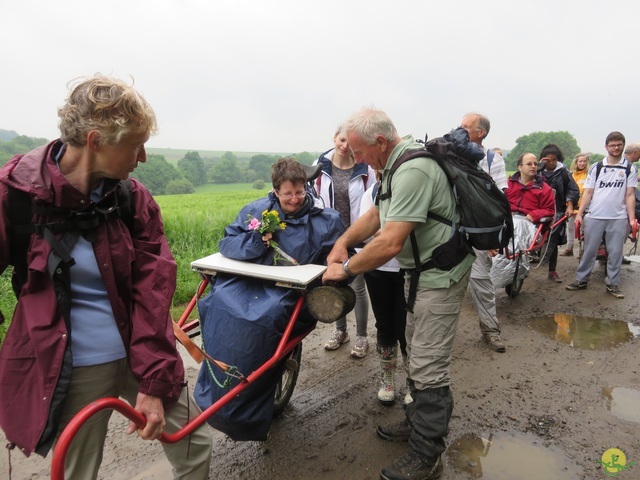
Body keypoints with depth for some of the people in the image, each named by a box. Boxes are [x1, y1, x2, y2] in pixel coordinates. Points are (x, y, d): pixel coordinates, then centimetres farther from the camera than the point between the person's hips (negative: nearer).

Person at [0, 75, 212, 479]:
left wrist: (153, 382, -10)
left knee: (195, 446, 13)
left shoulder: (134, 198, -5)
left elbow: (153, 291, -8)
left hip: (138, 354, 3)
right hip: (69, 371, -2)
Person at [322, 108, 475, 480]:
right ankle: (419, 422, 39)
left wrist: (346, 268, -17)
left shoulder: (413, 170, -27)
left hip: (439, 275, -10)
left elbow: (390, 244, -30)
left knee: (429, 366, -2)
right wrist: (343, 242, 3)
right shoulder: (399, 162, 7)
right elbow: (377, 214, 15)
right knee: (418, 353, 21)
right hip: (423, 271, 11)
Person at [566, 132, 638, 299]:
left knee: (615, 252, 6)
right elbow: (588, 193, 5)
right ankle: (581, 280, 15)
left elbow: (630, 195, 3)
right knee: (589, 250, 6)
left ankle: (612, 284, 15)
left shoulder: (630, 169, 5)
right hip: (594, 216, 0)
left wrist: (632, 218, -5)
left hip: (619, 218, 0)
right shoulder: (596, 167, 6)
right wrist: (579, 214, -3)